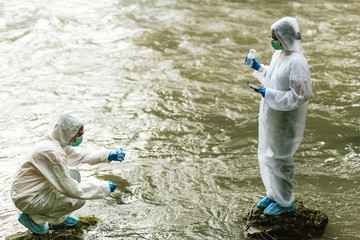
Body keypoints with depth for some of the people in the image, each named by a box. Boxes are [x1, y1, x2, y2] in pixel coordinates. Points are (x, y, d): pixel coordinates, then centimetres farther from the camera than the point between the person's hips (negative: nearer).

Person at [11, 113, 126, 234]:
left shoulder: (52, 141, 0)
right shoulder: (52, 152, -29)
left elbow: (78, 154, 16)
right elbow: (71, 190, -25)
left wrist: (107, 156, 6)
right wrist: (103, 190, -18)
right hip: (27, 200, -10)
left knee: (74, 174, 14)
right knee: (78, 199, -13)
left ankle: (57, 220, 18)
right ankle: (34, 218, -1)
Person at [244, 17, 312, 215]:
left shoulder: (297, 62, -24)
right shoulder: (278, 54, 4)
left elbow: (301, 95, -25)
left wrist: (270, 95, -24)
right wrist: (258, 68, 9)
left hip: (285, 120, -9)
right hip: (270, 116, 9)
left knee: (279, 158, 4)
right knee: (266, 156, 19)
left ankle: (285, 202, 22)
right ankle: (274, 194, 38)